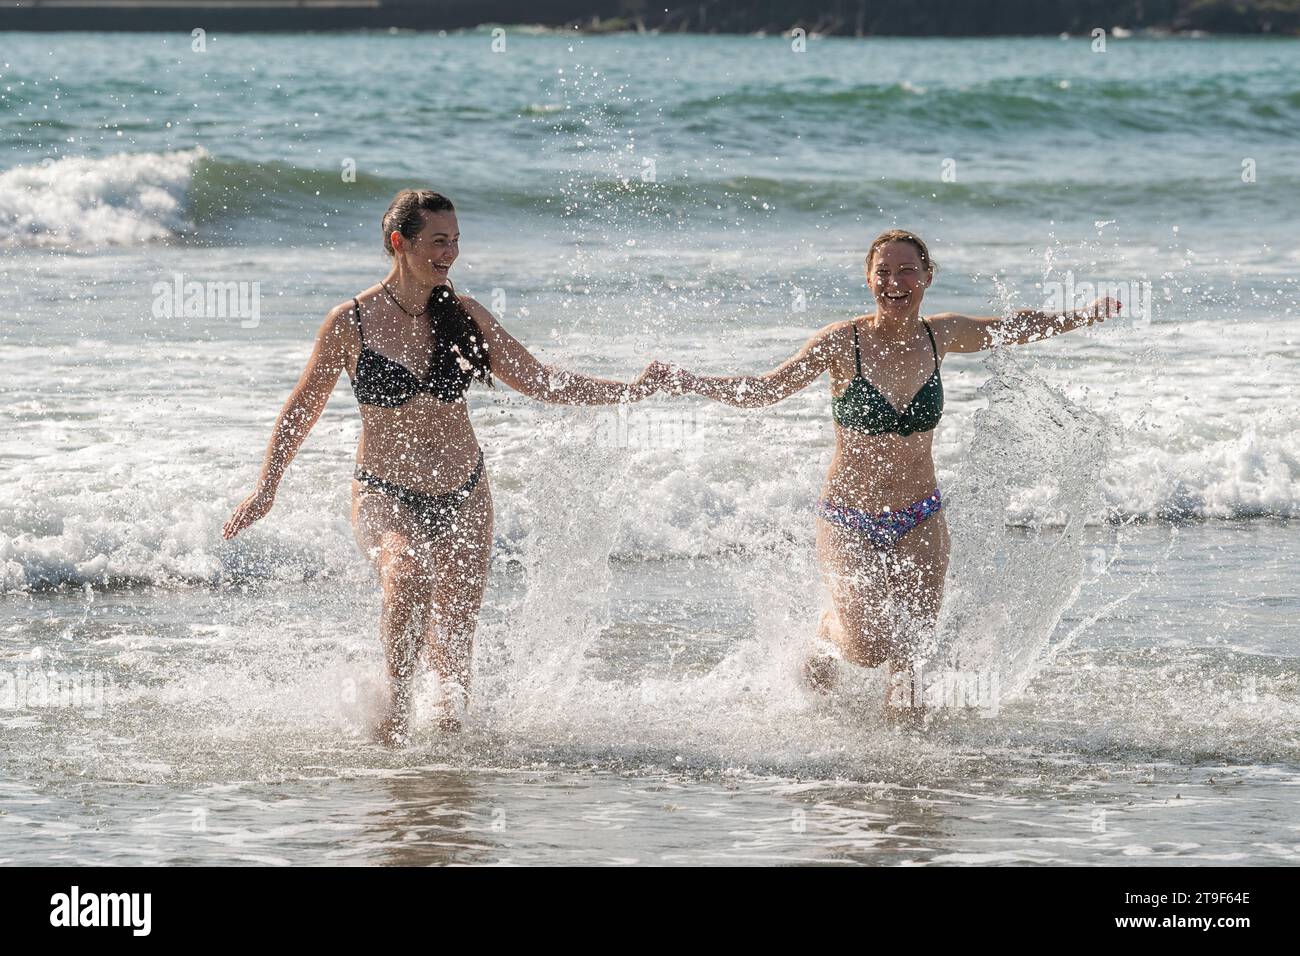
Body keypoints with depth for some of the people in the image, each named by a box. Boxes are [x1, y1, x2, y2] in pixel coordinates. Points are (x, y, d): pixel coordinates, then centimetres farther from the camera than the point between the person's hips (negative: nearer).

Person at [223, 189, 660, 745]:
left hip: (462, 496, 3)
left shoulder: (465, 317, 2)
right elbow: (303, 407, 4)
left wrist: (632, 391, 0)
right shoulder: (351, 323, -7)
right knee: (406, 577, -35)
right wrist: (267, 487, 0)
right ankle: (397, 694, -14)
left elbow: (542, 383, 7)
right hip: (385, 495, -3)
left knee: (451, 652, 2)